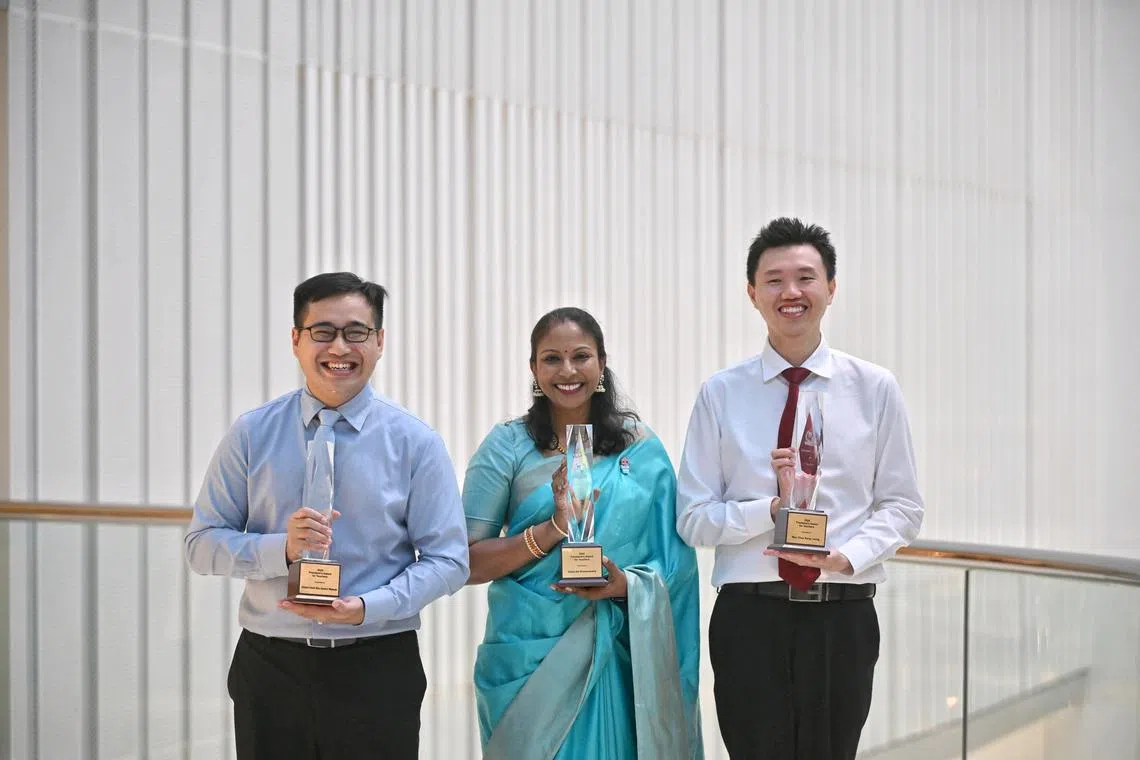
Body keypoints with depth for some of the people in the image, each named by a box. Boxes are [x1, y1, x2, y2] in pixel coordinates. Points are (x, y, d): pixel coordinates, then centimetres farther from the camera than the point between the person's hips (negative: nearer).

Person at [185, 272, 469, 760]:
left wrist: (367, 607, -17)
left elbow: (448, 561, -2)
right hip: (269, 667, 1)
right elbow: (201, 543, 0)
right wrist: (281, 549, -18)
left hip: (378, 670, -1)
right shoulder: (251, 435, 0)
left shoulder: (415, 442, -2)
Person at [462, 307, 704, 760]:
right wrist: (553, 528, -18)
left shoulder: (641, 447, 5)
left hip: (620, 654, 2)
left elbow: (672, 558, 6)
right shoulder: (508, 446, -1)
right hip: (530, 655, -1)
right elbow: (469, 564, -6)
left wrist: (627, 584, -14)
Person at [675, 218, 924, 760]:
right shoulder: (720, 394, 2)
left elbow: (901, 505, 4)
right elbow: (694, 517, -1)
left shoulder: (875, 388, 4)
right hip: (750, 617, 0)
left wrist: (847, 555, -13)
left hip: (843, 617, 1)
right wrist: (772, 508, -17)